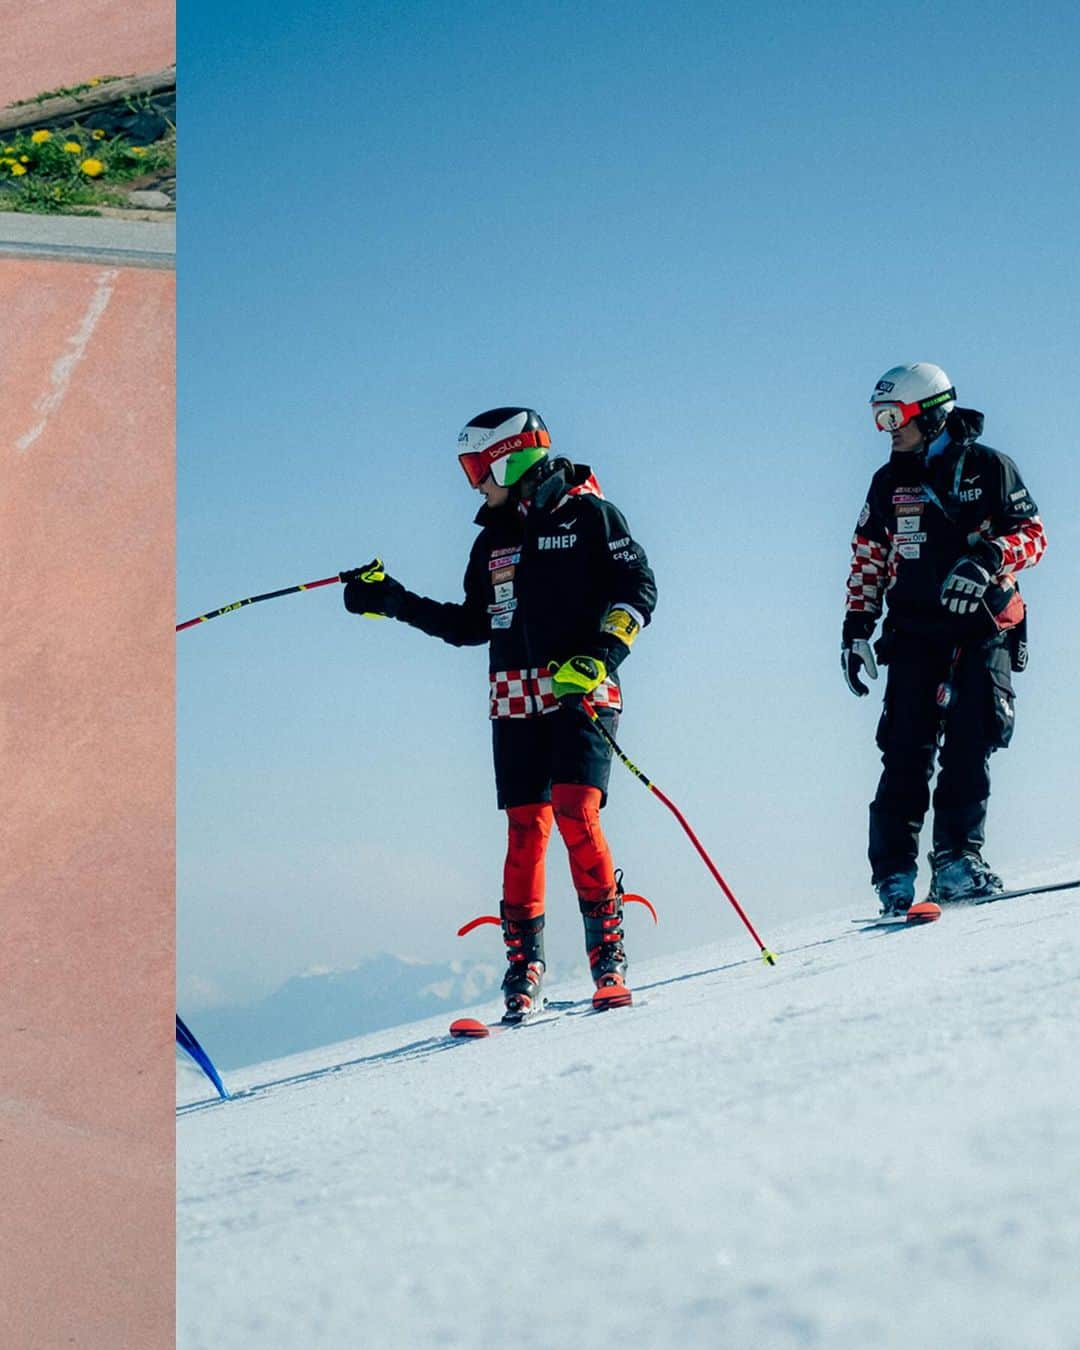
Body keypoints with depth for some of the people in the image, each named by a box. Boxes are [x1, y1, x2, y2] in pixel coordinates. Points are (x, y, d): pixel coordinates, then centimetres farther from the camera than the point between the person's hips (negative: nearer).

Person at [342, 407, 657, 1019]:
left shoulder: (590, 515, 2)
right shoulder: (493, 538, 19)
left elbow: (638, 589, -4)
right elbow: (471, 625, 25)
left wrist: (600, 655, -17)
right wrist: (392, 600, 21)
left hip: (583, 693, -5)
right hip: (515, 699, 5)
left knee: (576, 812, -19)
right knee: (524, 827, -3)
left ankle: (609, 951, -12)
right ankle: (523, 967, -1)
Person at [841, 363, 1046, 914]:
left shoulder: (989, 468, 4)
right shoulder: (890, 482, 14)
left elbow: (1032, 533, 0)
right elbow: (867, 560, 19)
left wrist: (988, 559, -19)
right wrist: (856, 629, 10)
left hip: (983, 628, -2)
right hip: (915, 633, 2)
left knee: (972, 740, -14)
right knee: (907, 748, -8)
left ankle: (956, 856, -13)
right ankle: (895, 870, -9)